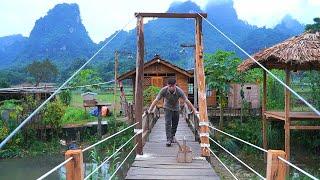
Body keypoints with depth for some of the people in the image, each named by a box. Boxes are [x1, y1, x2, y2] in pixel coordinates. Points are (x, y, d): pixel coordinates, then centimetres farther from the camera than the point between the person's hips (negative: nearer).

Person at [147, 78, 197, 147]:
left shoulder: (179, 91, -30)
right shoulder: (164, 90, -30)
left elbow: (187, 101, -23)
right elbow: (156, 100, -23)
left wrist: (193, 110, -19)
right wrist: (149, 110, -24)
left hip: (176, 108, 1)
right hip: (167, 108, -1)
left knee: (175, 123, 10)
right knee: (168, 123, -14)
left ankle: (172, 136, 32)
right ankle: (168, 139, -11)